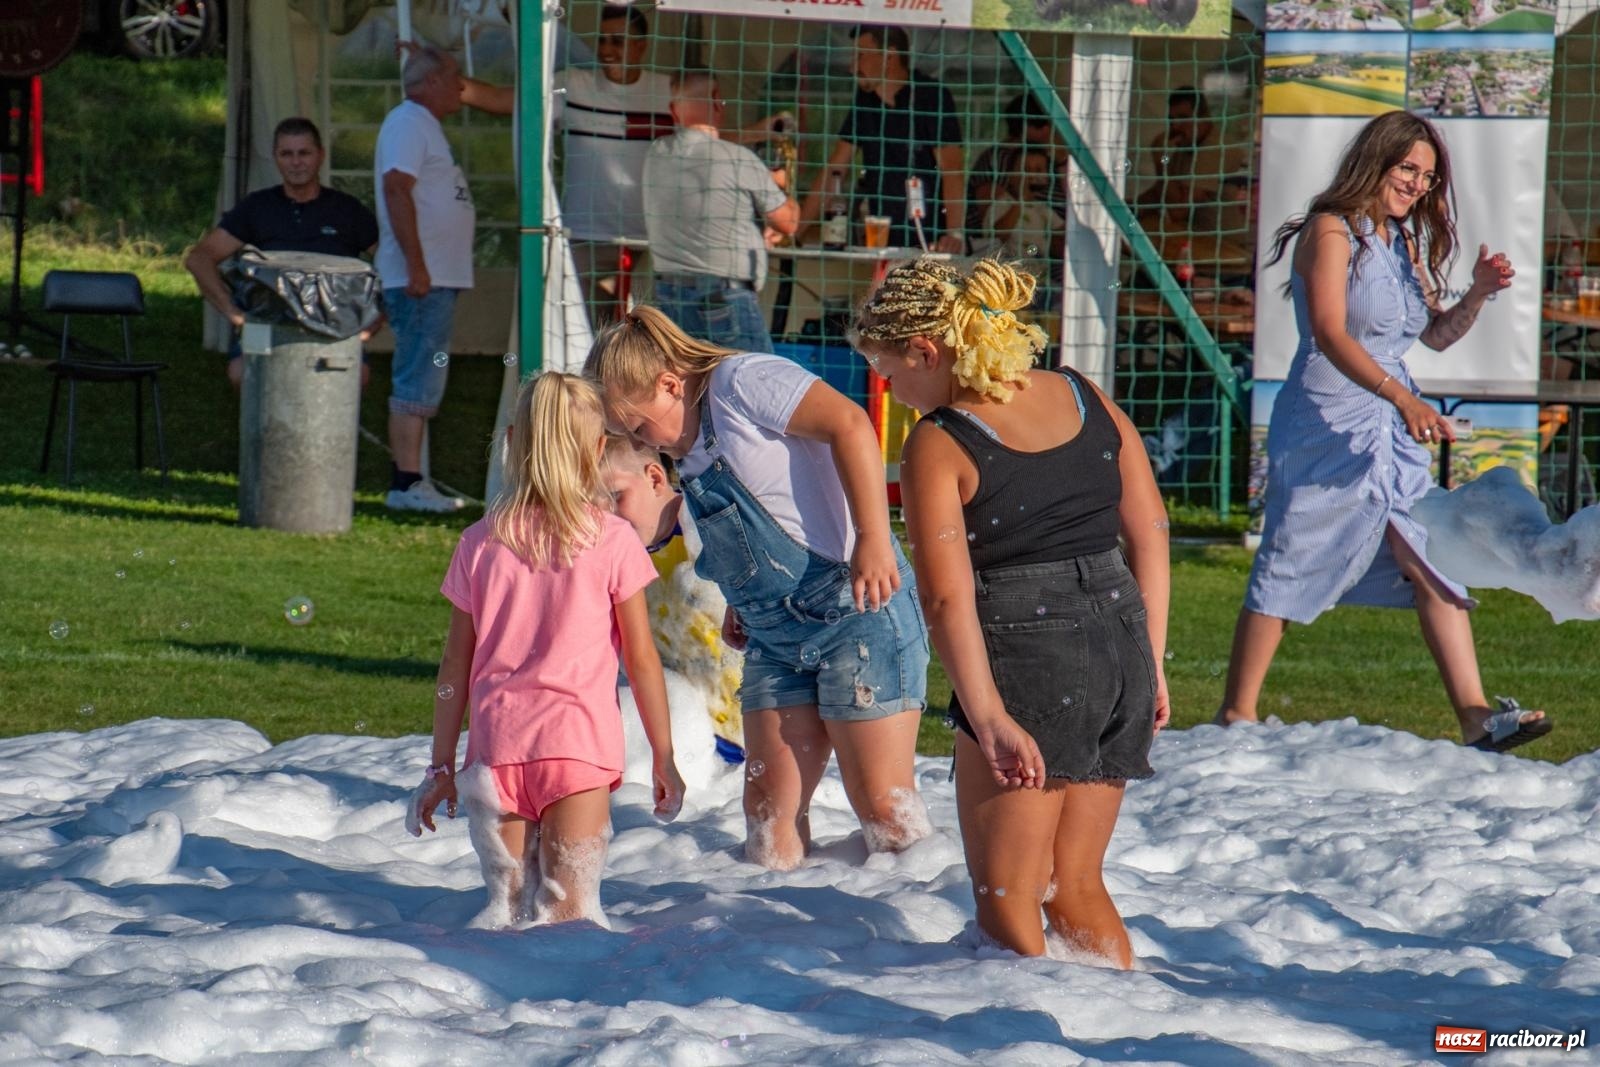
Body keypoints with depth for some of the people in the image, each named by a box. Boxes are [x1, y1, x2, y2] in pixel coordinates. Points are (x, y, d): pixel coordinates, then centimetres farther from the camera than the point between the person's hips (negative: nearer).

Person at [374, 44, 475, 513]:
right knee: (418, 382, -11)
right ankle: (406, 483, -12)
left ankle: (409, 479, 14)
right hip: (420, 279, -10)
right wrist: (416, 266, -25)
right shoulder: (408, 123, -11)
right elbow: (397, 191, -21)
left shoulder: (424, 124, 21)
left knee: (422, 383, 11)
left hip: (437, 278, 10)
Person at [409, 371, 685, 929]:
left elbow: (455, 665, 10)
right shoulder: (612, 540, 1)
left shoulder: (481, 542, 7)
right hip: (578, 738, -2)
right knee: (571, 913, -4)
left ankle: (502, 924, -22)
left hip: (497, 742, 2)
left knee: (508, 906, 10)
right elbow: (641, 658, 3)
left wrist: (442, 766, 16)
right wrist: (663, 756, 12)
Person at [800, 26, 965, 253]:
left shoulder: (932, 98, -8)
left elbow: (951, 170, -17)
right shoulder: (865, 101, 11)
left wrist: (955, 233, -29)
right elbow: (834, 170, 11)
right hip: (881, 241, 5)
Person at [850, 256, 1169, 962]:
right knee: (1076, 885, 18)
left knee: (1006, 896, 4)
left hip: (1027, 659, -7)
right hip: (1121, 647, 7)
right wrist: (1149, 664, 17)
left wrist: (990, 719, -21)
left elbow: (948, 599, -18)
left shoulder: (936, 446, -9)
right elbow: (1151, 535, 12)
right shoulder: (1086, 400, 9)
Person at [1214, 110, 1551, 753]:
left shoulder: (1403, 242, 15)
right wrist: (1403, 398, -32)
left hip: (1390, 433, 7)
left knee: (1434, 563, -2)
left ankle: (1474, 714, -5)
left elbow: (1435, 335, 22)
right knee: (1290, 568, -2)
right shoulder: (1331, 232, -10)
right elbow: (1329, 334, -21)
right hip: (1325, 427, -7)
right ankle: (1236, 713, 7)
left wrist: (1477, 295, 1)